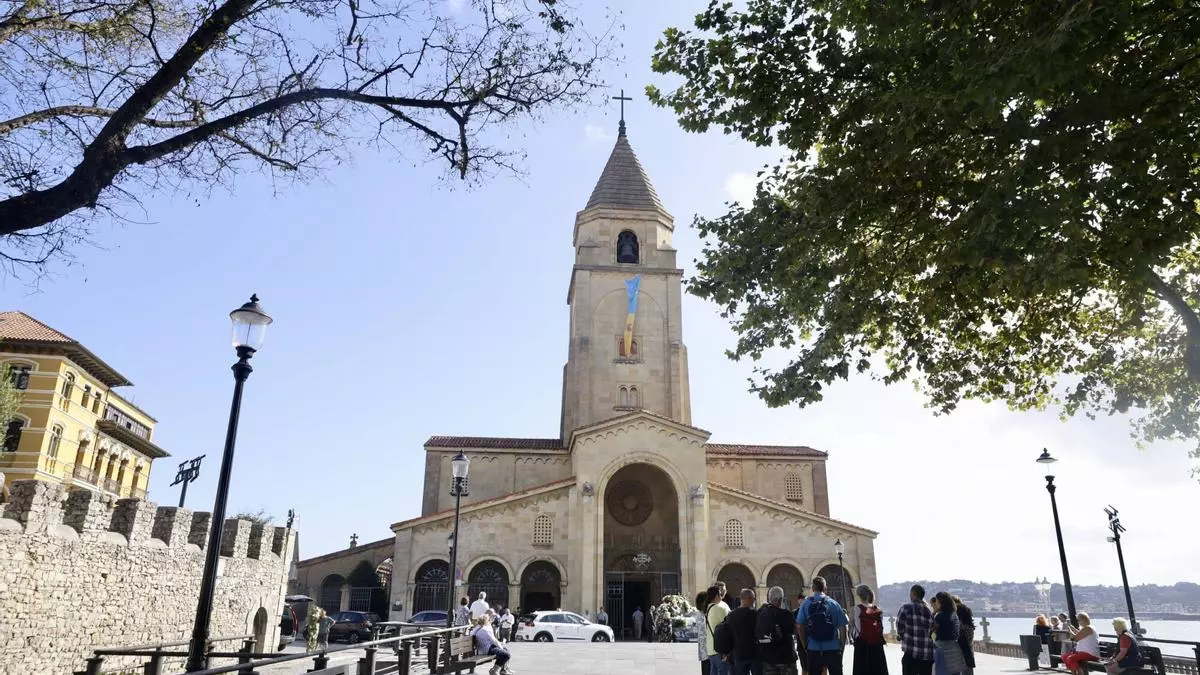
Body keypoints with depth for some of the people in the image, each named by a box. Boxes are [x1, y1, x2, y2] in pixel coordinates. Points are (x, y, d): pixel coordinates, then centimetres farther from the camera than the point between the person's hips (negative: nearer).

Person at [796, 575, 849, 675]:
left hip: (813, 649, 1)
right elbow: (842, 627, -2)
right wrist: (841, 646, 8)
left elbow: (799, 627, -3)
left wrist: (805, 644, 9)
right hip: (832, 648, -1)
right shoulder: (833, 603, 0)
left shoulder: (806, 603, 0)